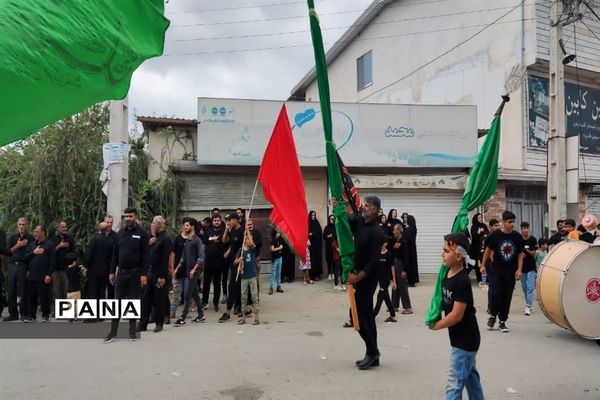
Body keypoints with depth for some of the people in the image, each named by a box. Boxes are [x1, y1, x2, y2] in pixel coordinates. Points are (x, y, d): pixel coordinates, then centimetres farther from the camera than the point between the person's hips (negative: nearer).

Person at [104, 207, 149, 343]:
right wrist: (112, 272, 7)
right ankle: (113, 332, 10)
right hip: (121, 272, 4)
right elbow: (115, 254, 11)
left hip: (135, 273, -4)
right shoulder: (120, 233, 9)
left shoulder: (142, 234, -5)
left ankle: (132, 331, 15)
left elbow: (145, 255, -9)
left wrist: (144, 274, -14)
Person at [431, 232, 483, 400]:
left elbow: (457, 315, -24)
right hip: (465, 338, 9)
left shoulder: (462, 281, -26)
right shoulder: (448, 274, -1)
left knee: (454, 384, -4)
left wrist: (436, 325, -13)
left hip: (464, 340, -9)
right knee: (470, 376, 23)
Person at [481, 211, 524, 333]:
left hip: (511, 271, 2)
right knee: (496, 293, -8)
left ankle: (503, 321, 17)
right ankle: (493, 315, 17)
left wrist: (519, 270, -2)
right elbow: (488, 250, 4)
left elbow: (520, 254, 6)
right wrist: (483, 265, 7)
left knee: (507, 296, 5)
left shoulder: (517, 237, -2)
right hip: (497, 269, -2)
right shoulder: (495, 235, -8)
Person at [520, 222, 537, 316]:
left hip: (531, 267, -3)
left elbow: (533, 253, -5)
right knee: (524, 288, 10)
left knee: (530, 287, -10)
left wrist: (526, 250, -23)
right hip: (522, 266, 3)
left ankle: (528, 306, -11)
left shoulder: (533, 239, -4)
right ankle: (530, 305, 24)